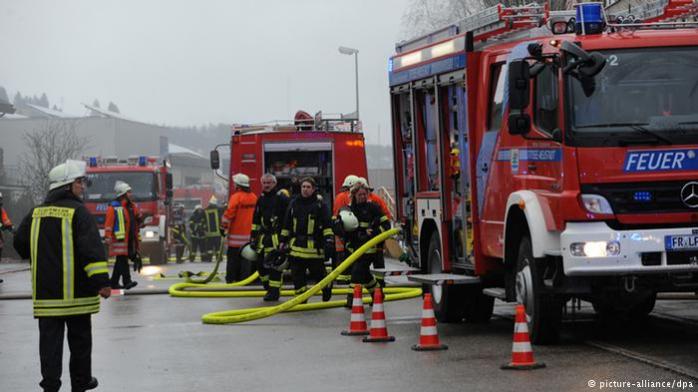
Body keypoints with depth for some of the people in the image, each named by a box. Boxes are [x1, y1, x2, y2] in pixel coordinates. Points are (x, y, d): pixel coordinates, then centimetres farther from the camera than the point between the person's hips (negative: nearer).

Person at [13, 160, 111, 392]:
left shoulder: (36, 212, 7)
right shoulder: (77, 212, -10)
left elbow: (21, 243, 15)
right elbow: (92, 248, -18)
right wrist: (102, 281, -20)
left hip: (45, 291, 4)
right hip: (76, 291, -4)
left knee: (50, 337, 4)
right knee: (79, 336, 10)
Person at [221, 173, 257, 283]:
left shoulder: (236, 197, -13)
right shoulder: (254, 198, 8)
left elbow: (229, 213, -16)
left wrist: (223, 227, -8)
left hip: (236, 232, -6)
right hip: (249, 232, 6)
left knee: (233, 257, 0)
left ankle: (231, 278, 1)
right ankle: (244, 278, 7)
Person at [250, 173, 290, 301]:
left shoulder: (281, 198, -6)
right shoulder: (261, 199, 15)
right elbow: (256, 220, 19)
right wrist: (253, 237, 16)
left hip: (277, 237, -7)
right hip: (263, 237, 7)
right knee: (261, 263, 6)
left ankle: (274, 291, -2)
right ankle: (268, 288, 20)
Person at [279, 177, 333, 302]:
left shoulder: (320, 204, -2)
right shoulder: (294, 203, 11)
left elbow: (327, 224, -5)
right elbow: (286, 224, 17)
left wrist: (329, 240, -14)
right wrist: (283, 240, 15)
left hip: (314, 247, -4)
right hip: (296, 246, 4)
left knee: (318, 273, 5)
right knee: (297, 274, 1)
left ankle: (327, 287, 31)